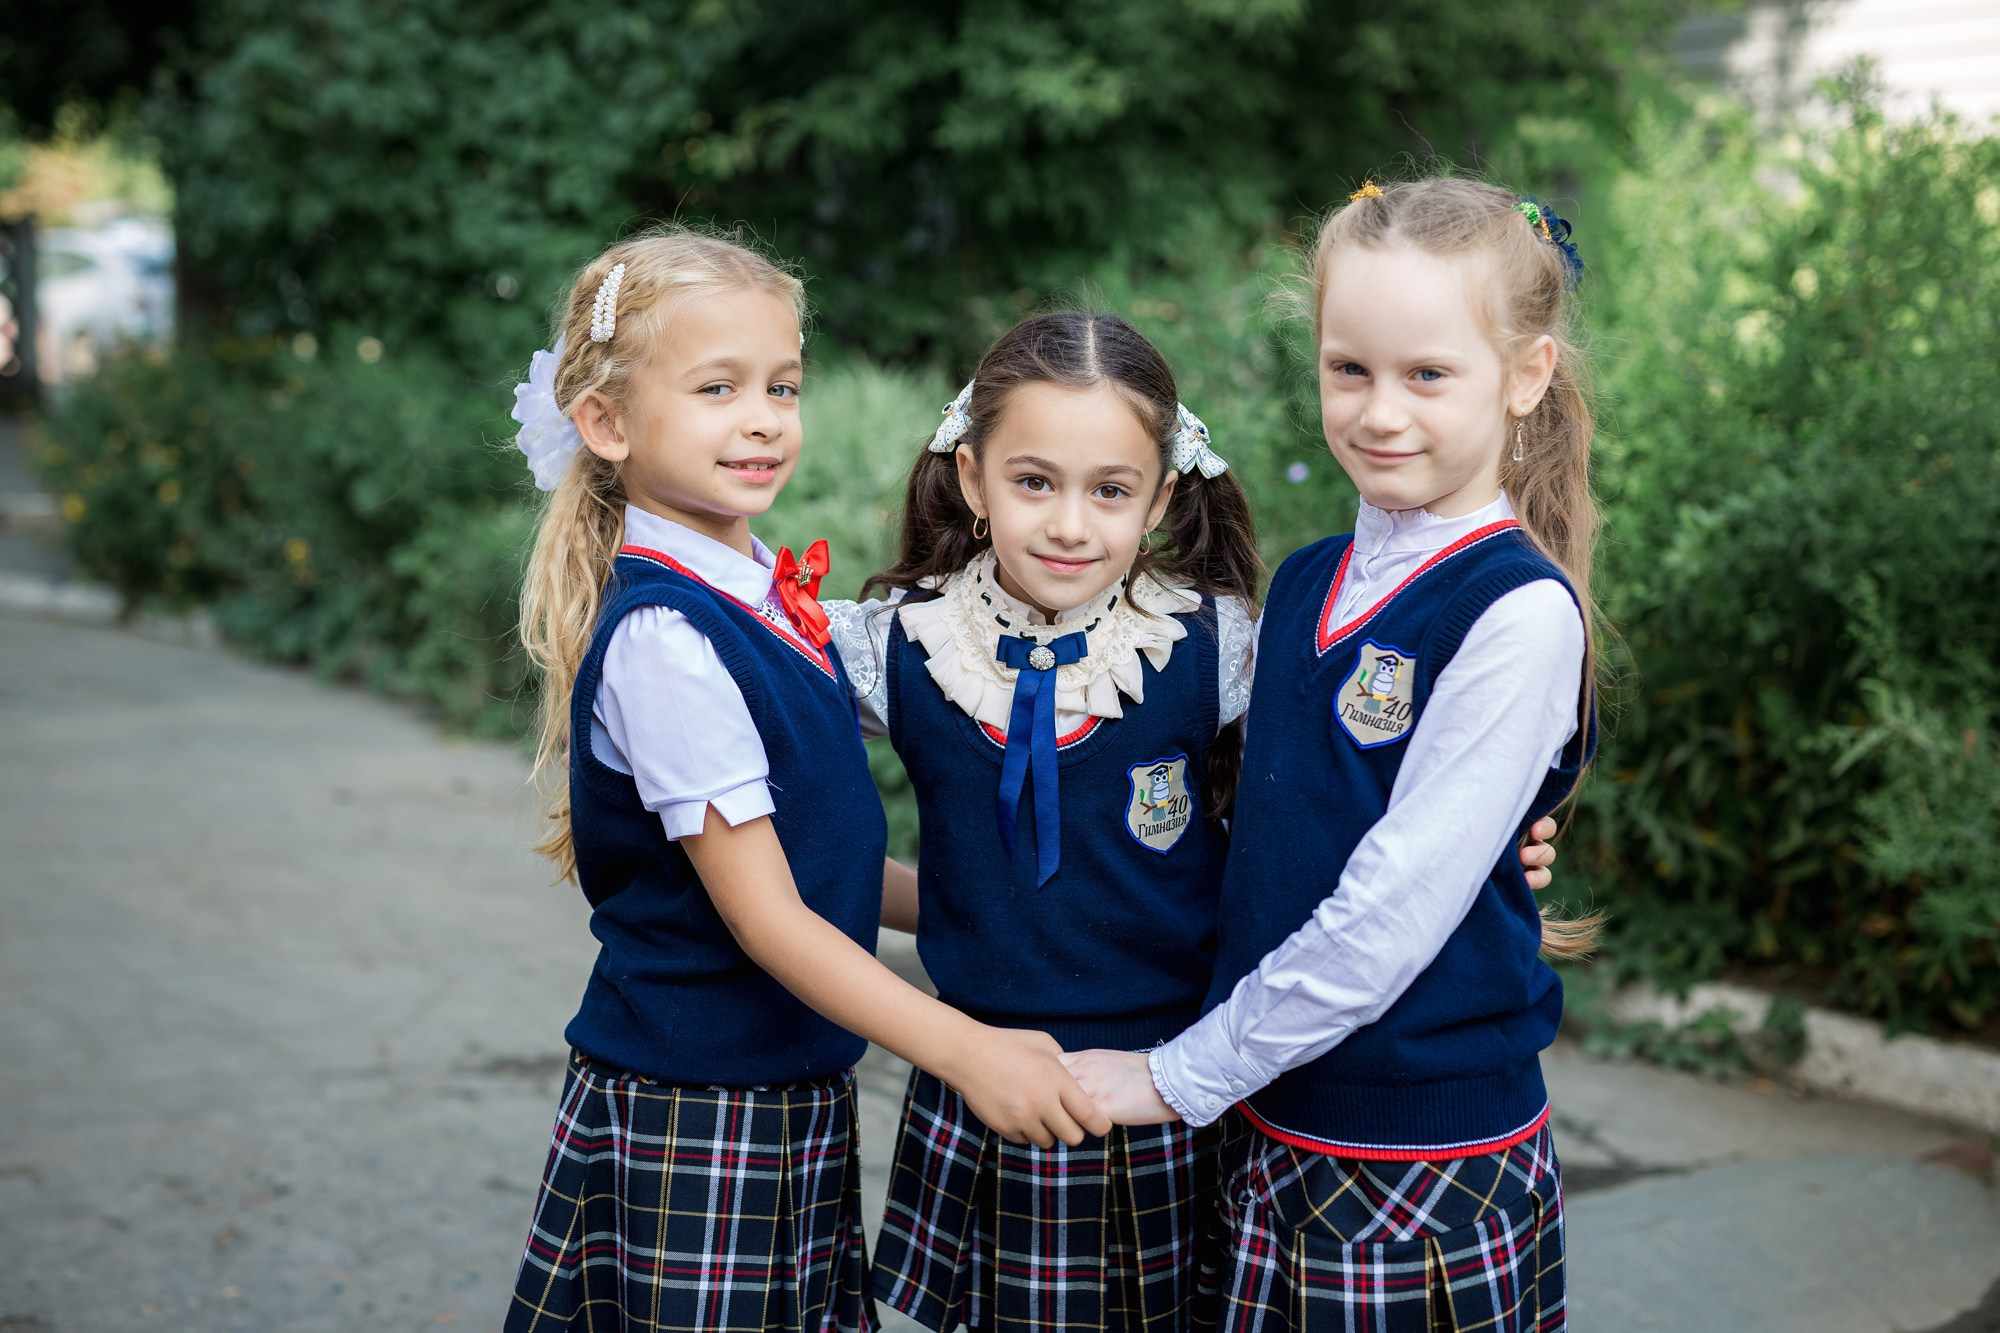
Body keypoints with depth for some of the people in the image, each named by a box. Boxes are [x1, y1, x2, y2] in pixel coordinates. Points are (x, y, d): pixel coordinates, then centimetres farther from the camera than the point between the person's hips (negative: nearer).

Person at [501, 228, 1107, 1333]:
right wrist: (963, 1048, -24)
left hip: (798, 1099, 8)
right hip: (695, 1124, -8)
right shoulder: (665, 640, -20)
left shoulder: (766, 591, 6)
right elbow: (763, 915, -21)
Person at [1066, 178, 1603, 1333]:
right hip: (1269, 1128, 6)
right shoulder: (1308, 585, 6)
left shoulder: (1520, 610, -16)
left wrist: (1186, 1073, -13)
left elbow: (1394, 907, -19)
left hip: (1432, 1156, -6)